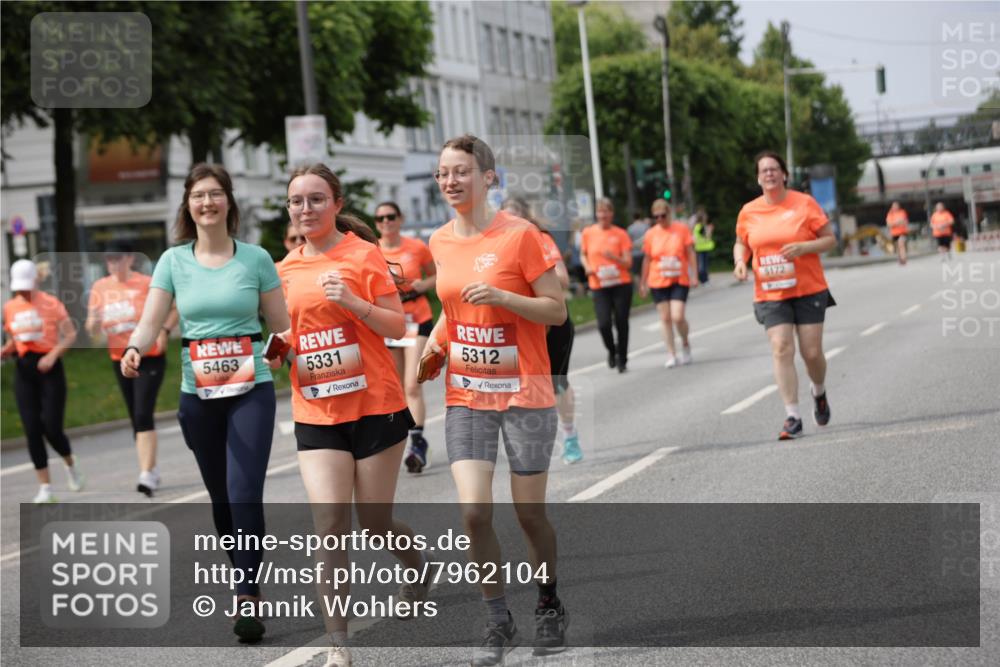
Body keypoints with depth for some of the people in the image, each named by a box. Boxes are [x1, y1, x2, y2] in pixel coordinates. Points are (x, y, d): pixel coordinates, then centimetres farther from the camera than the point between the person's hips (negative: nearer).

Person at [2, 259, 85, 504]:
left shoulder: (51, 304, -4)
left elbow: (71, 334, -4)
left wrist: (53, 355, -19)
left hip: (49, 367, -4)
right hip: (24, 369, 4)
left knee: (52, 428, -10)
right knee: (32, 430, -3)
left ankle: (70, 464, 23)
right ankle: (45, 488, 3)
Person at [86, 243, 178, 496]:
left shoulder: (146, 284, -9)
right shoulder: (100, 288, 2)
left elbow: (176, 307, 1)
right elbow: (93, 330, 6)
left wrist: (164, 330, -14)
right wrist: (94, 322, -18)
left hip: (150, 359, -5)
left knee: (143, 415, -16)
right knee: (136, 419, 12)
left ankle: (146, 474, -18)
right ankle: (151, 470, 24)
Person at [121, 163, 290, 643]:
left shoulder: (256, 258, 0)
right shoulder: (174, 261, 4)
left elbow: (281, 326, 6)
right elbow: (151, 321, -5)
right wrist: (134, 349, -21)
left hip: (251, 391, -3)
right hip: (198, 396, 3)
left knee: (245, 493, -14)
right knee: (220, 496, 10)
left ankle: (247, 600, -12)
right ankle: (246, 582, 26)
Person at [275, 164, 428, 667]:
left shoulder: (363, 254, -5)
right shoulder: (287, 268, 8)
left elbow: (398, 327, -7)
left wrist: (353, 302, -22)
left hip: (375, 406, -3)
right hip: (315, 413, 3)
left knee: (375, 523, 7)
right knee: (330, 523, -10)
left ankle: (415, 561, 42)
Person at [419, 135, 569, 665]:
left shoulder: (519, 235, -10)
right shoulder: (440, 242, 6)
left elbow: (557, 310, -9)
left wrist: (501, 296, -23)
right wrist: (435, 341, 4)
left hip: (524, 393, -3)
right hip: (465, 396, 4)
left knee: (529, 512, 5)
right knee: (474, 511, -9)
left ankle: (548, 607, 29)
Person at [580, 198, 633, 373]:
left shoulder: (620, 234, -1)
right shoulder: (588, 233, 3)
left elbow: (628, 263, -3)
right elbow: (583, 255, 18)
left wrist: (613, 257, -22)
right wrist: (587, 266, -3)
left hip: (621, 285, 0)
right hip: (599, 286, 0)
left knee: (621, 323, 2)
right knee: (604, 324, -12)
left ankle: (622, 359, 20)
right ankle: (611, 351, 18)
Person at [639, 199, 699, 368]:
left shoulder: (681, 229, -1)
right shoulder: (650, 235, 2)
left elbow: (690, 253, 2)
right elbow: (647, 259, 9)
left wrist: (694, 276, -2)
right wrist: (643, 282, 10)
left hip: (679, 280, -2)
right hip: (658, 282, 2)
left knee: (677, 317, -12)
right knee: (665, 318, 2)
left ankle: (685, 344, 17)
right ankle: (671, 355, 11)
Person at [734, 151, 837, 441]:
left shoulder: (805, 203, -3)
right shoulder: (749, 212, 5)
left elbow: (830, 239, 0)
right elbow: (741, 243, 20)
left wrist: (803, 247, -17)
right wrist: (740, 261, -2)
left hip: (809, 290, -1)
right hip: (770, 295, 1)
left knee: (812, 352, -1)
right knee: (781, 349, -13)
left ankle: (819, 393, 33)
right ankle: (792, 416, -11)